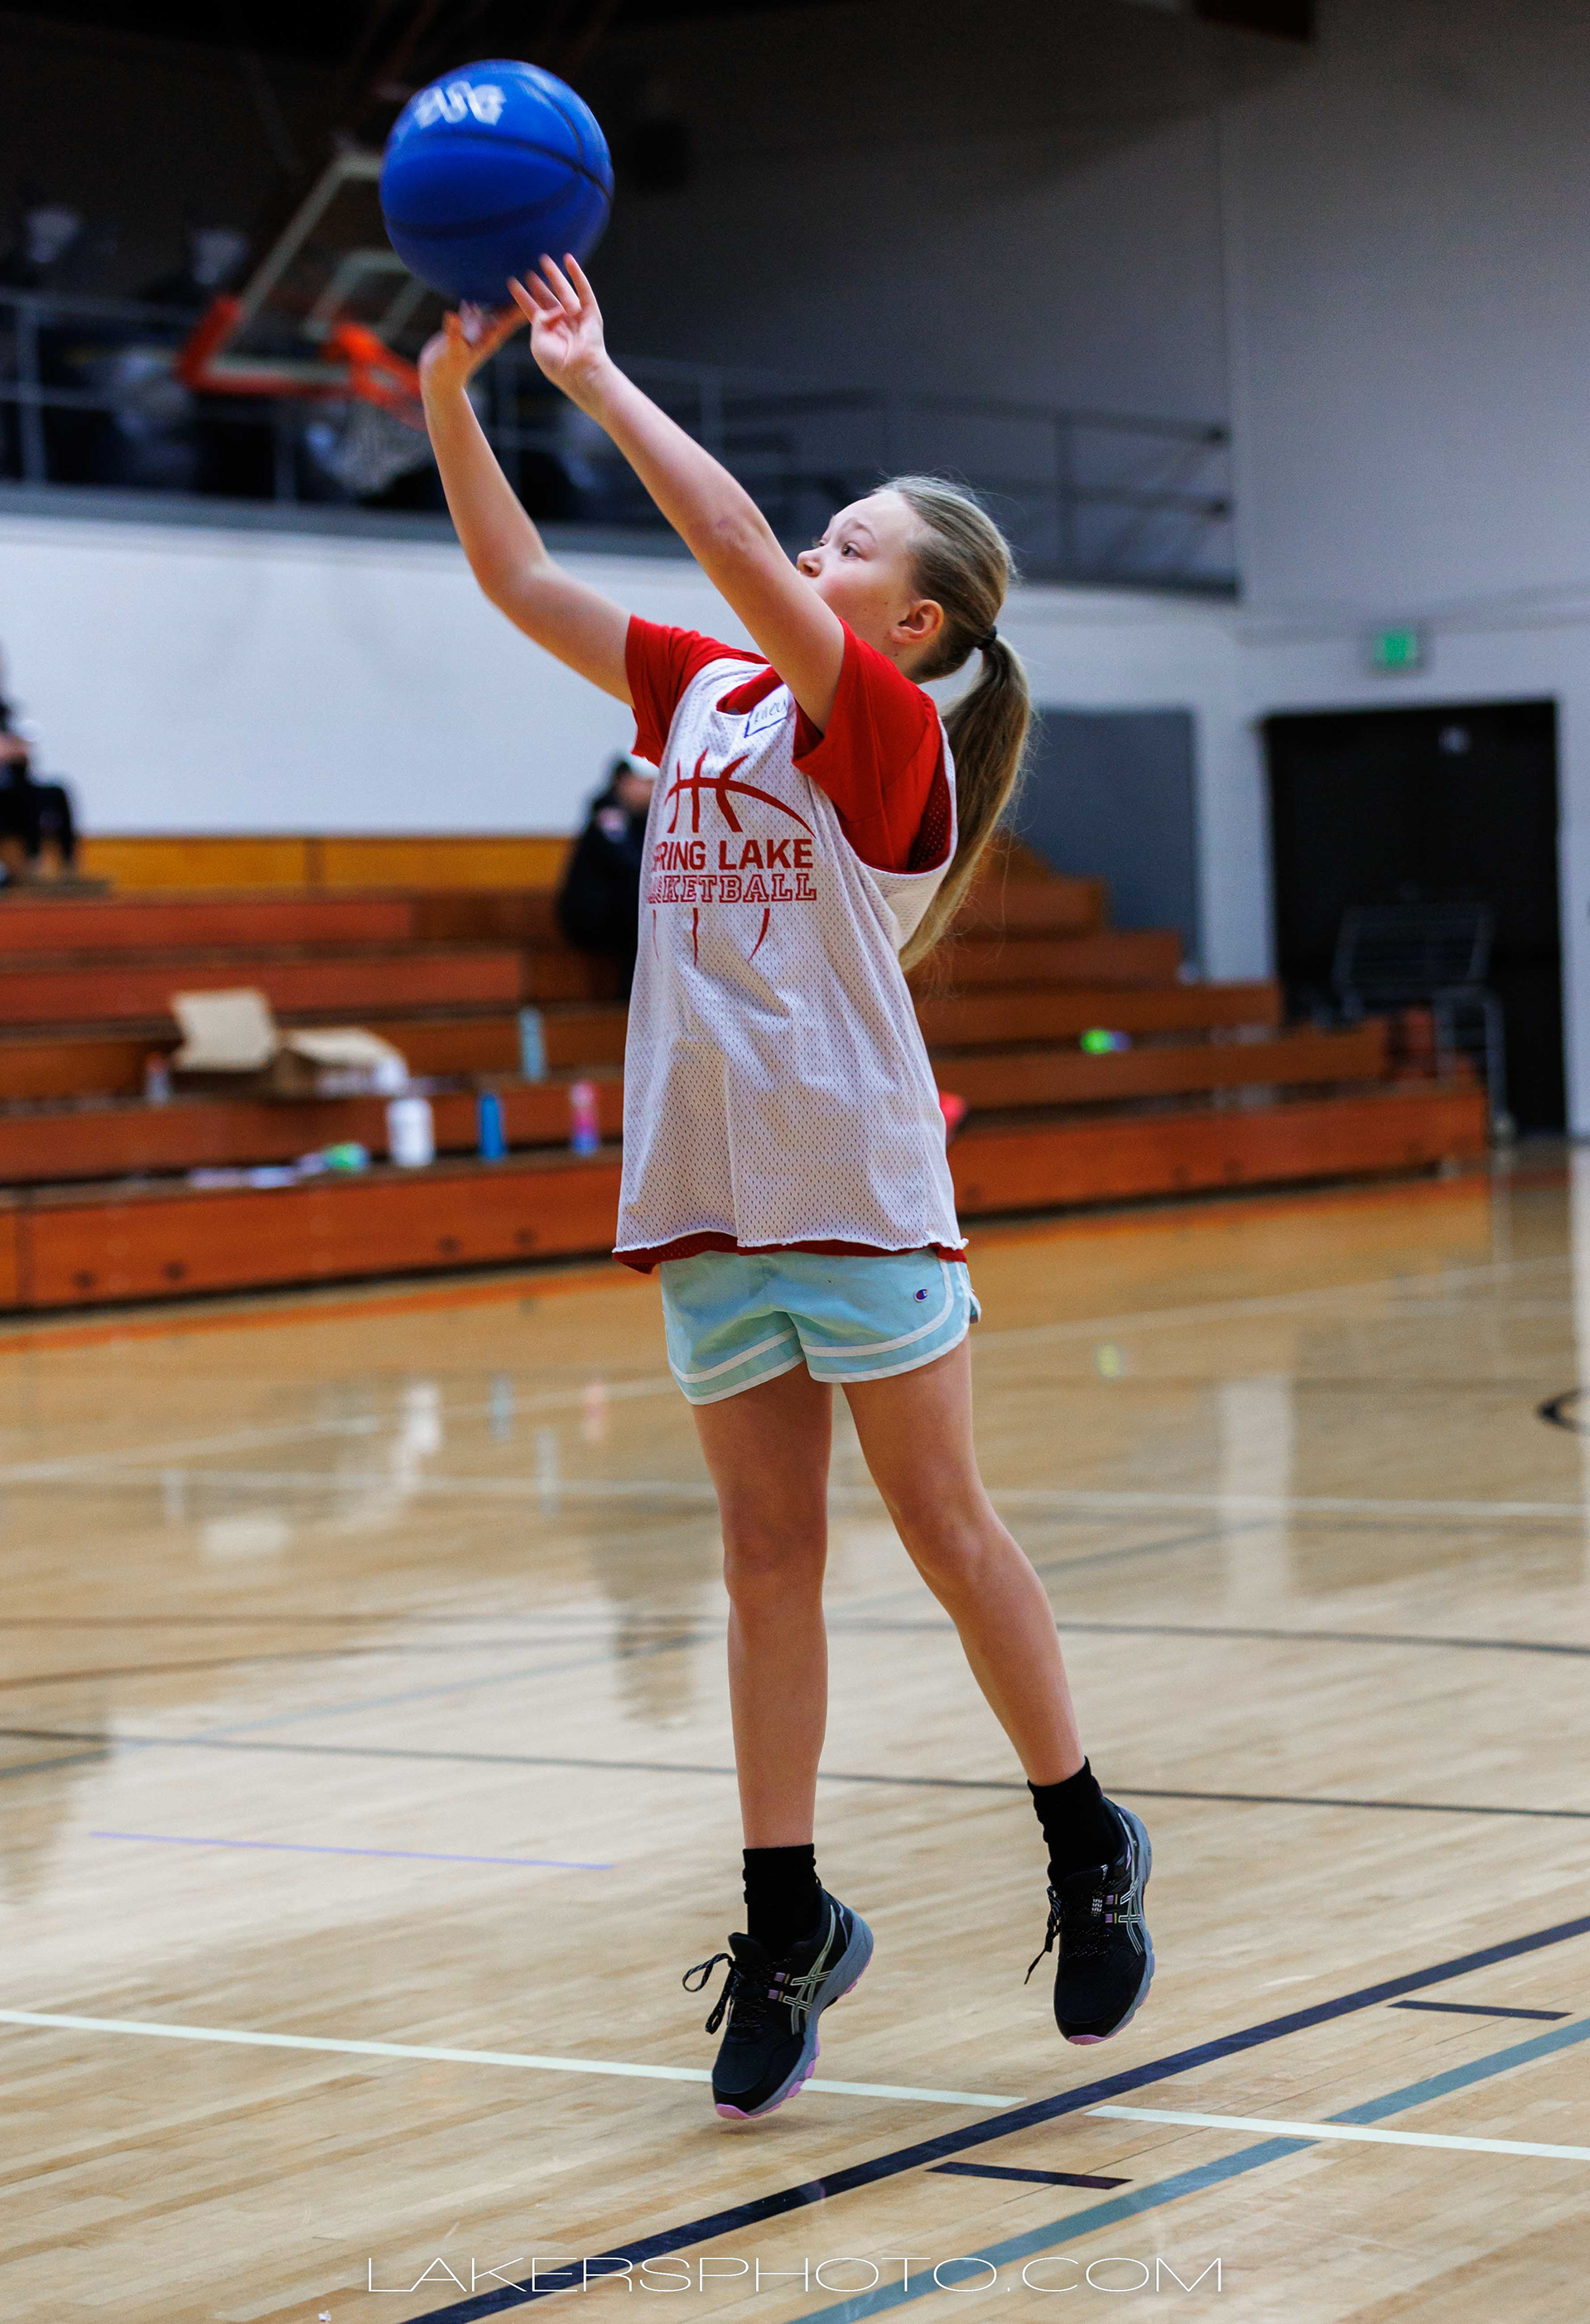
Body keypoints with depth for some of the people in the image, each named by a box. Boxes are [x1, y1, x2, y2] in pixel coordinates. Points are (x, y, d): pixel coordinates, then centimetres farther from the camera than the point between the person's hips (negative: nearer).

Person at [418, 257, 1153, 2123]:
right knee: (766, 1557, 7)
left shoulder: (889, 723, -8)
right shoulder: (705, 694, 12)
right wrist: (451, 391, 1)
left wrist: (597, 379, -18)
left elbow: (743, 558, -22)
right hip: (709, 1194, 6)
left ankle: (1087, 1845, 17)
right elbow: (519, 583, 12)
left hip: (857, 1183, -6)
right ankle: (788, 1927, 11)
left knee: (942, 1525, 1)